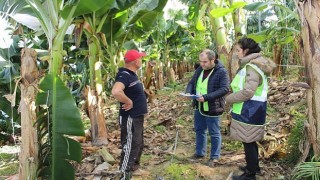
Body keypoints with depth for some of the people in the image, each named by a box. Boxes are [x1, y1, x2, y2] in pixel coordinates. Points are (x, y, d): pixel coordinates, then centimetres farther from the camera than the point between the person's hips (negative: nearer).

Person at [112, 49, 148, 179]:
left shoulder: (132, 74, 10)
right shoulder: (124, 75, -21)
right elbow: (116, 91, -41)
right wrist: (129, 102, -27)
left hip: (138, 117, 10)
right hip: (130, 118, -10)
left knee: (138, 145, 23)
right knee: (130, 147, 0)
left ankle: (133, 168, 41)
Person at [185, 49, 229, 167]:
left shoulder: (221, 71, -16)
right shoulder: (199, 69, 5)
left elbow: (224, 89, -23)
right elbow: (191, 83, 13)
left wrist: (206, 97, -30)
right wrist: (188, 92, -10)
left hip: (212, 108, -7)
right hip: (199, 107, 7)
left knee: (214, 133, 7)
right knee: (199, 130, 19)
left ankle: (214, 157, 23)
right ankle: (200, 152, 37)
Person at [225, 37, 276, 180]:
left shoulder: (252, 67, -20)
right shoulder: (250, 65, 12)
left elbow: (247, 92, -25)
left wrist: (229, 99, -13)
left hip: (250, 111, -10)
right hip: (248, 110, 10)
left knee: (248, 141, 2)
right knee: (250, 140, 21)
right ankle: (254, 166, 37)